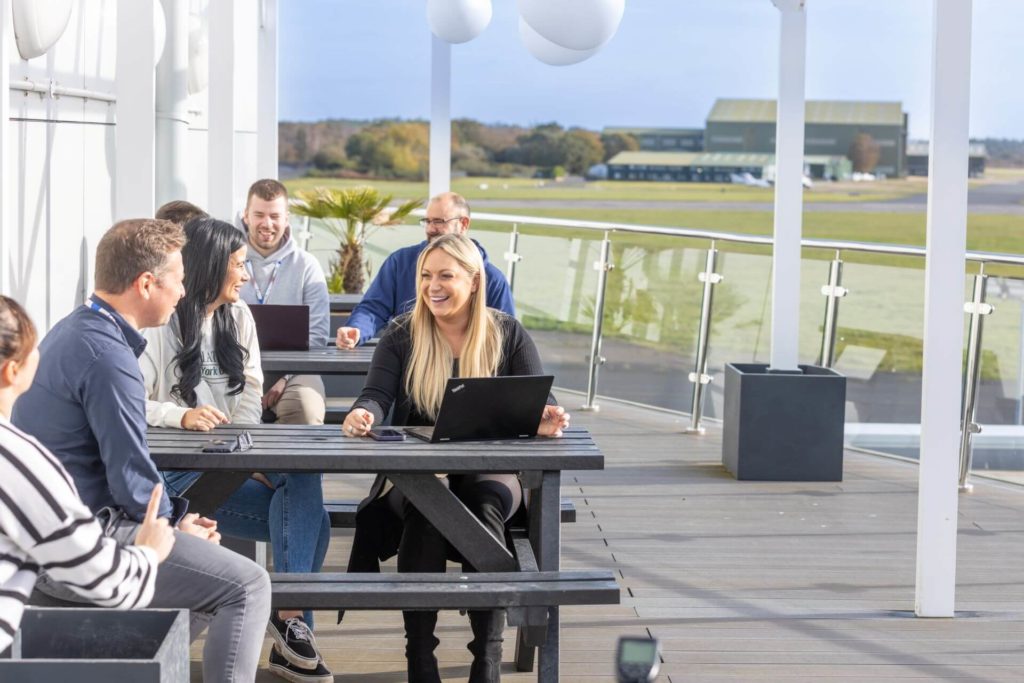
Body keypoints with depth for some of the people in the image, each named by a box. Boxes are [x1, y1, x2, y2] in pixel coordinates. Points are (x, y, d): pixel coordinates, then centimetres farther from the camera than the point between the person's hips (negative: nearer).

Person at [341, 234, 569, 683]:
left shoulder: (508, 335, 7)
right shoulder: (401, 335, 8)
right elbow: (377, 396, -5)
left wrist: (546, 421, -27)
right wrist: (364, 413, -30)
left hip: (490, 470, 0)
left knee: (485, 502, -35)